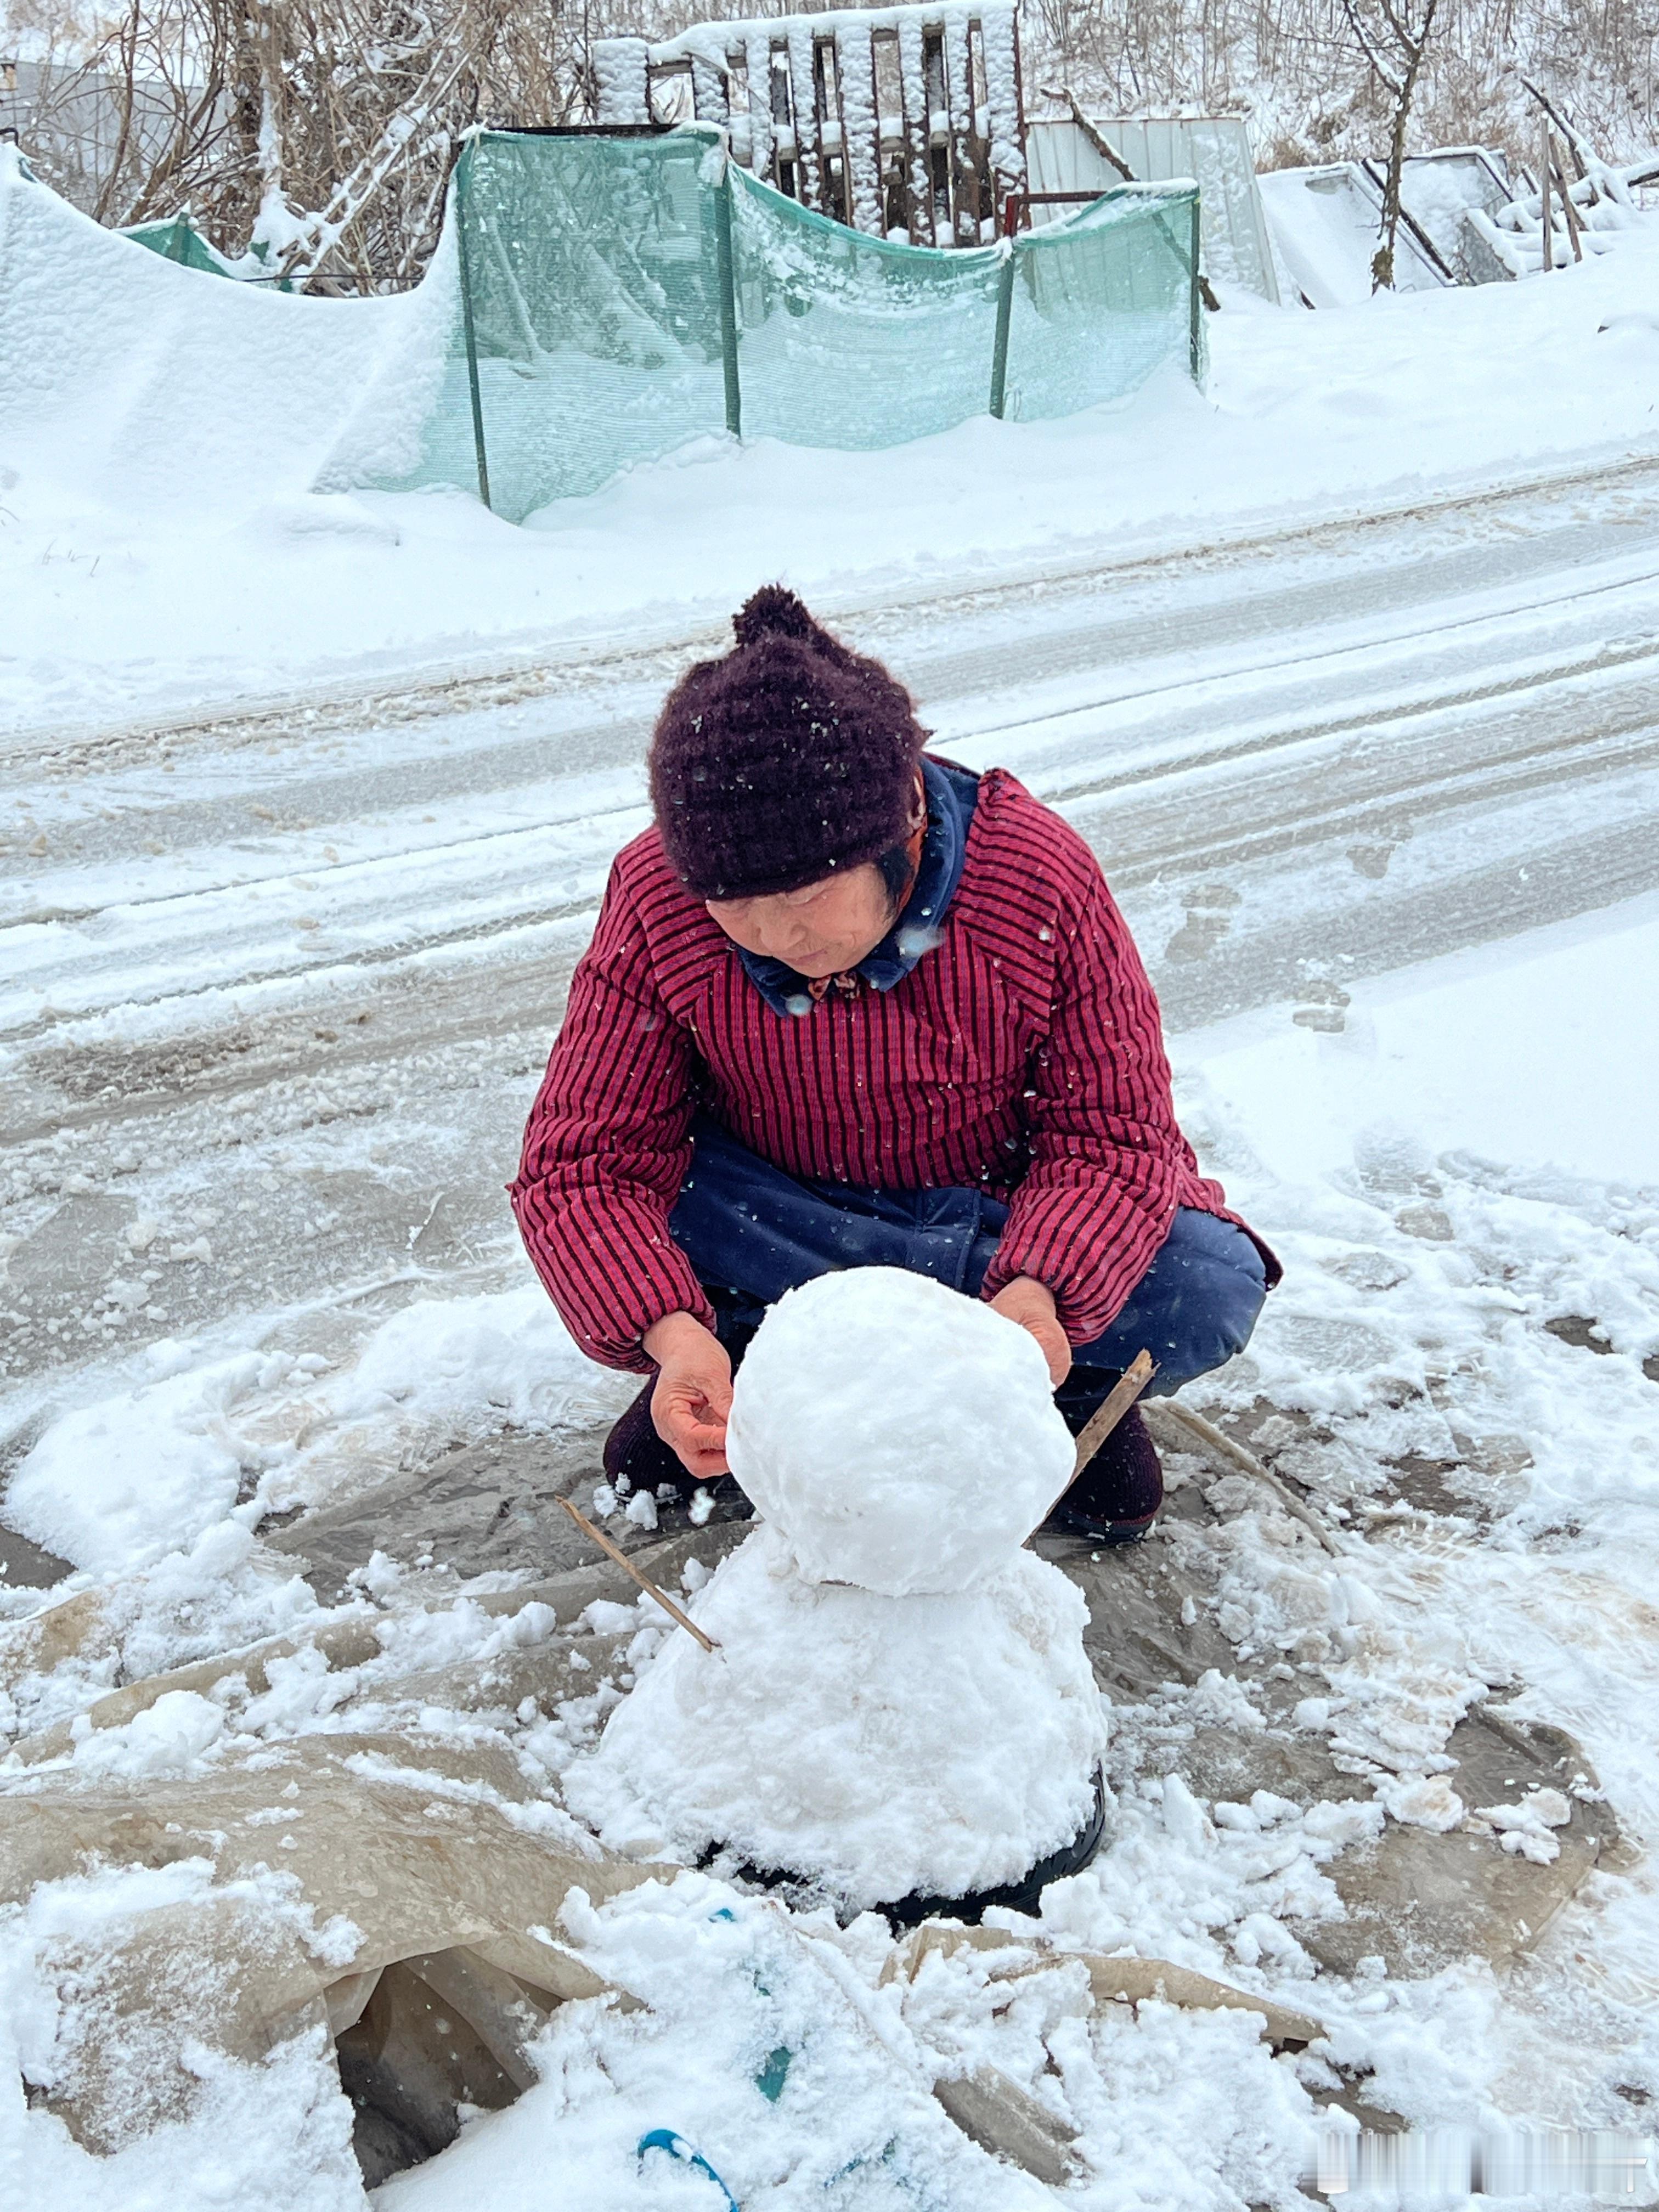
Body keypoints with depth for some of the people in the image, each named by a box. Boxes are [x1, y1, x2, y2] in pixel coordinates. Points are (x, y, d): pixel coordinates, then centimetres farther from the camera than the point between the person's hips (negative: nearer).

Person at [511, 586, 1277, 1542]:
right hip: (781, 1209, 0)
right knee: (600, 1219, -30)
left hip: (1007, 1207, 0)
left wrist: (1039, 1292, -41)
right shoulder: (656, 899, -22)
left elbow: (1114, 1139, -19)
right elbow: (584, 1161, -23)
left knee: (1210, 1292, -27)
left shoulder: (1043, 881, -24)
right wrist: (672, 1335, -42)